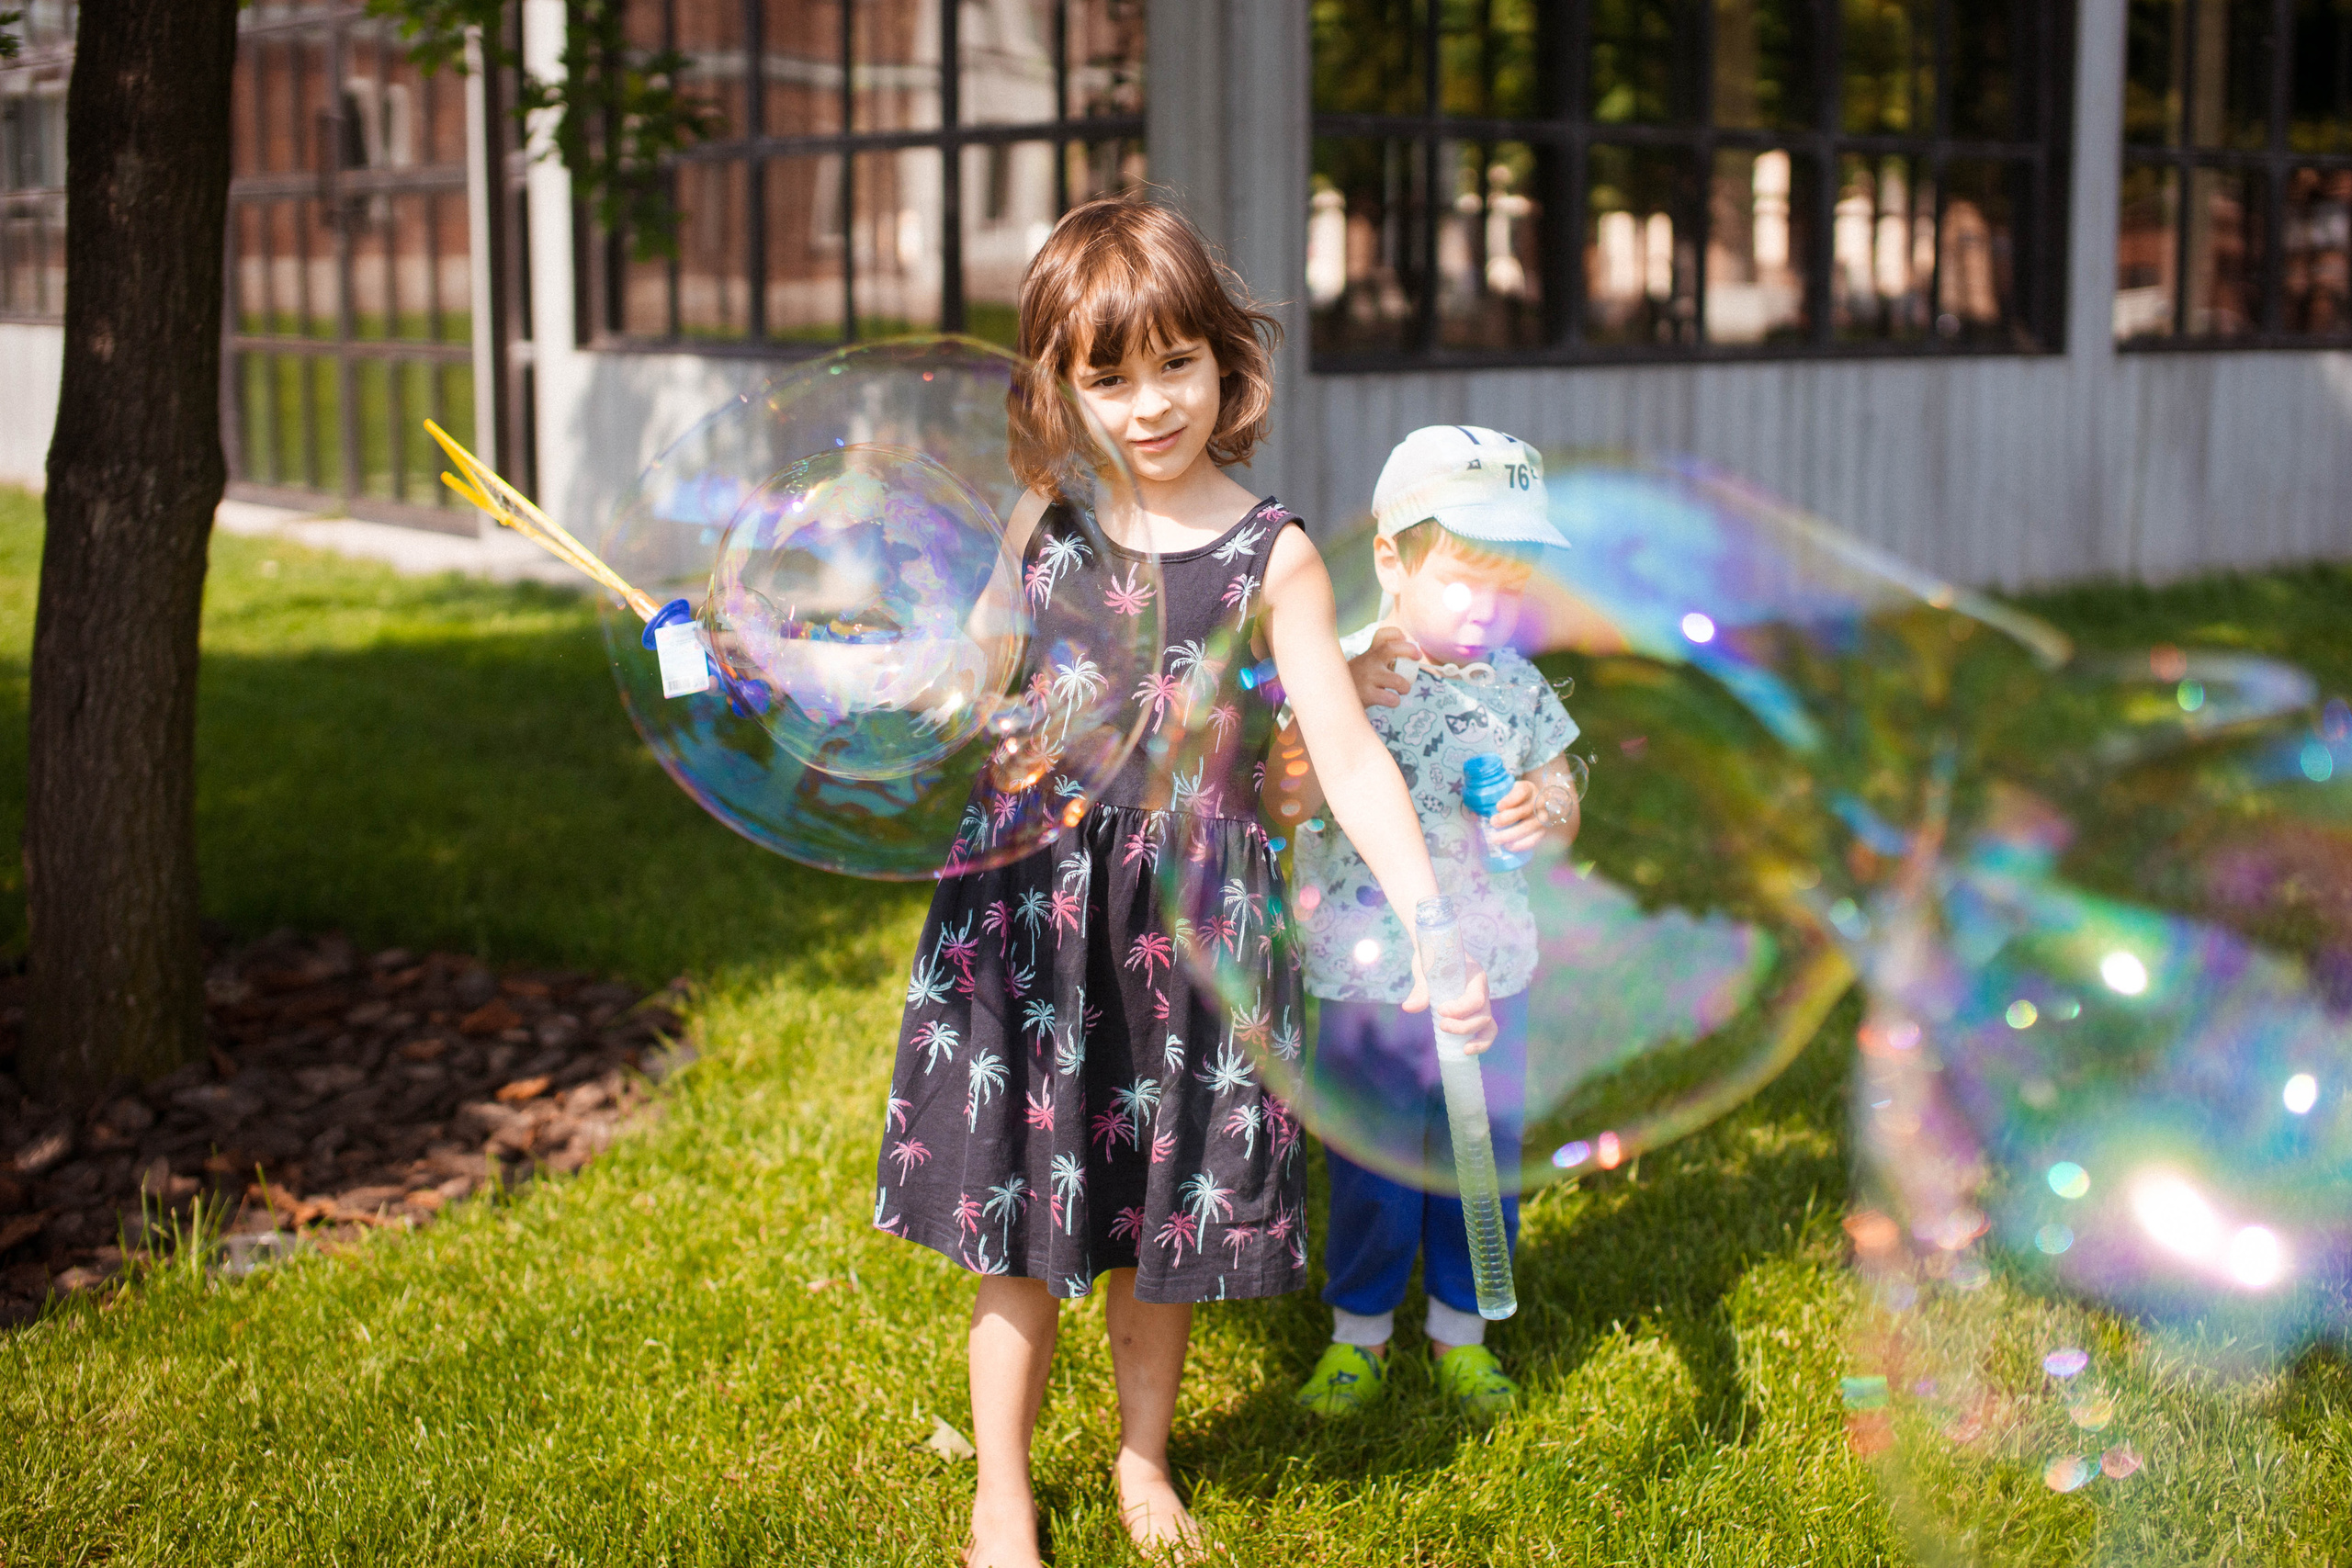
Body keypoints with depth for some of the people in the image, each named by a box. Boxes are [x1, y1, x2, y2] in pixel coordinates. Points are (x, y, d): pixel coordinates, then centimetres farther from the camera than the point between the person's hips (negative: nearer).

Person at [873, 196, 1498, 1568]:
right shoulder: (1046, 516, 2)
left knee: (1162, 1211, 10)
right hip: (1028, 905, 2)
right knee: (1019, 1212, 8)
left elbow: (1350, 757, -10)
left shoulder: (1270, 558, -6)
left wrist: (1436, 931, -19)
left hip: (1186, 920, -2)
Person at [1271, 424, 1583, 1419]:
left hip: (1489, 979, 3)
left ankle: (1461, 1332, 33)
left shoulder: (1515, 687, 2)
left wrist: (1541, 813, -13)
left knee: (1482, 1164, 14)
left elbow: (1562, 798, 10)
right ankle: (1358, 1334, 30)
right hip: (1366, 983, -3)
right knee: (1370, 1170, 10)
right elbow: (1283, 806, -16)